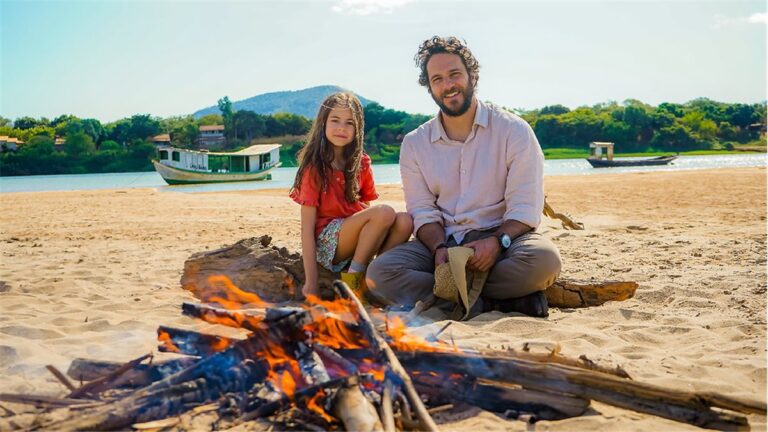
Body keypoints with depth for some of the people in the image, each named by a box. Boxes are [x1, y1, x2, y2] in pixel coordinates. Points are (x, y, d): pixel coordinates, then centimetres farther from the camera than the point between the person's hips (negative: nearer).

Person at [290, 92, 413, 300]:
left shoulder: (362, 163, 7)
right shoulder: (314, 168, -9)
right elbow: (307, 228, -12)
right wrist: (311, 283, -17)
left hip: (358, 234, 5)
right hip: (326, 241, -5)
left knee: (405, 221, -20)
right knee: (385, 212, -27)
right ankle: (353, 278, -16)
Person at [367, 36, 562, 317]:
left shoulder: (514, 131, -2)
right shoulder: (414, 144, 7)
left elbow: (525, 208, -7)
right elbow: (423, 212, 3)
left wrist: (496, 241, -25)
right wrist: (440, 248, -18)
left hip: (501, 238, -2)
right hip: (442, 240, 3)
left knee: (544, 258, -35)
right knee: (379, 272, -25)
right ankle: (499, 302, -25)